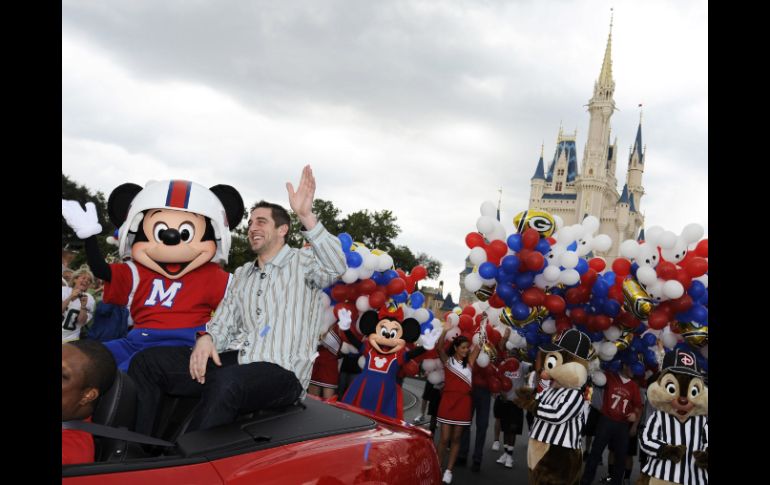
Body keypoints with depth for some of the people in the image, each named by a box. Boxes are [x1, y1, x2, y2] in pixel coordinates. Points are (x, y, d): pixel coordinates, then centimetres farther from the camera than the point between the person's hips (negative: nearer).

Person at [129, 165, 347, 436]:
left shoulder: (303, 261, 6)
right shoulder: (242, 274, 27)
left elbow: (336, 268, -16)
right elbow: (224, 321, 19)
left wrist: (306, 216, -27)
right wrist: (207, 339, -6)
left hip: (281, 371, -6)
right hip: (236, 359, 7)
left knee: (226, 382, -40)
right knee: (148, 361, -10)